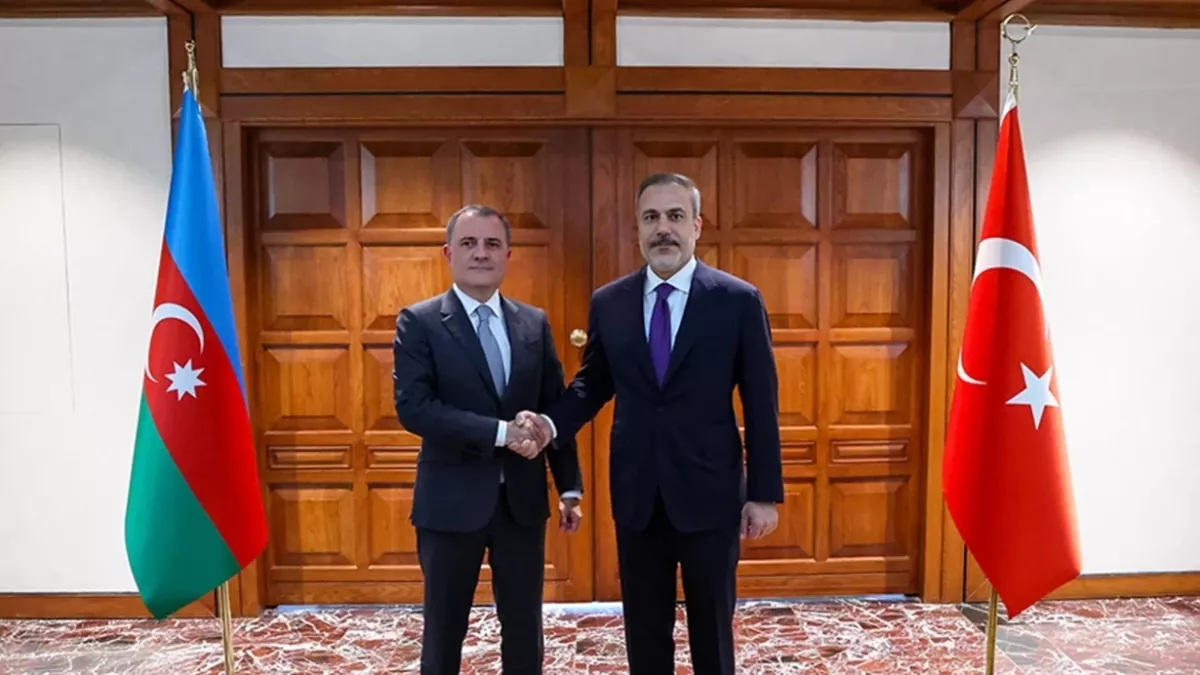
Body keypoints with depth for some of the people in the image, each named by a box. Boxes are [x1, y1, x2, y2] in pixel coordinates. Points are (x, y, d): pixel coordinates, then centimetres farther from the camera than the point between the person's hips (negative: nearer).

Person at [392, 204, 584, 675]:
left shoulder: (535, 323, 5)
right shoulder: (419, 322, -6)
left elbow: (556, 408, 8)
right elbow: (413, 408, -17)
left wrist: (570, 487, 7)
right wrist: (500, 432, -22)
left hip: (523, 498, 3)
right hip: (452, 500, -3)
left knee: (525, 628, 15)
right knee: (444, 630, 13)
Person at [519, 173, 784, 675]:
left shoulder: (738, 300, -6)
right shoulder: (608, 302, 1)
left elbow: (761, 404, -5)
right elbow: (593, 382, 9)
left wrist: (764, 493, -5)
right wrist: (551, 422, -10)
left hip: (709, 493, -2)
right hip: (636, 495, 3)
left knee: (712, 630, 14)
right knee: (644, 630, 17)